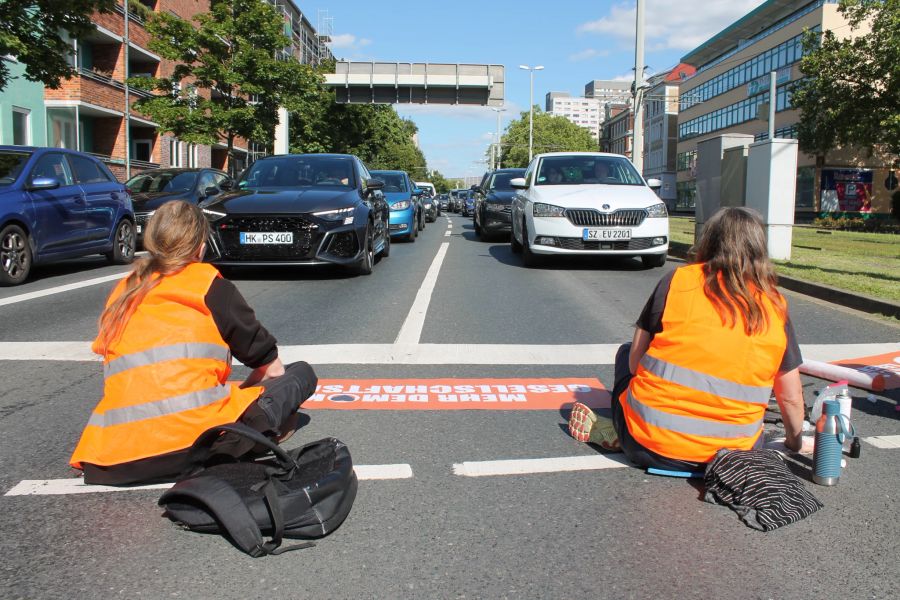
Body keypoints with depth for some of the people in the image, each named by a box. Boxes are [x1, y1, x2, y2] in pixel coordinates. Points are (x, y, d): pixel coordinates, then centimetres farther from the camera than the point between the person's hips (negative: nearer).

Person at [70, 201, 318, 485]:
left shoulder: (122, 292, 18)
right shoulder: (208, 283, 4)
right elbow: (272, 367, 8)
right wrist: (237, 395, 29)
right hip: (196, 439, -6)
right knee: (302, 374, 11)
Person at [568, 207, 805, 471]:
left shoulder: (677, 281, -3)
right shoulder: (775, 307, 2)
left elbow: (635, 361, -1)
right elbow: (791, 398, 7)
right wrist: (794, 445, 26)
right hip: (730, 454, 0)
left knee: (625, 352, 29)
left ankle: (614, 433, 10)